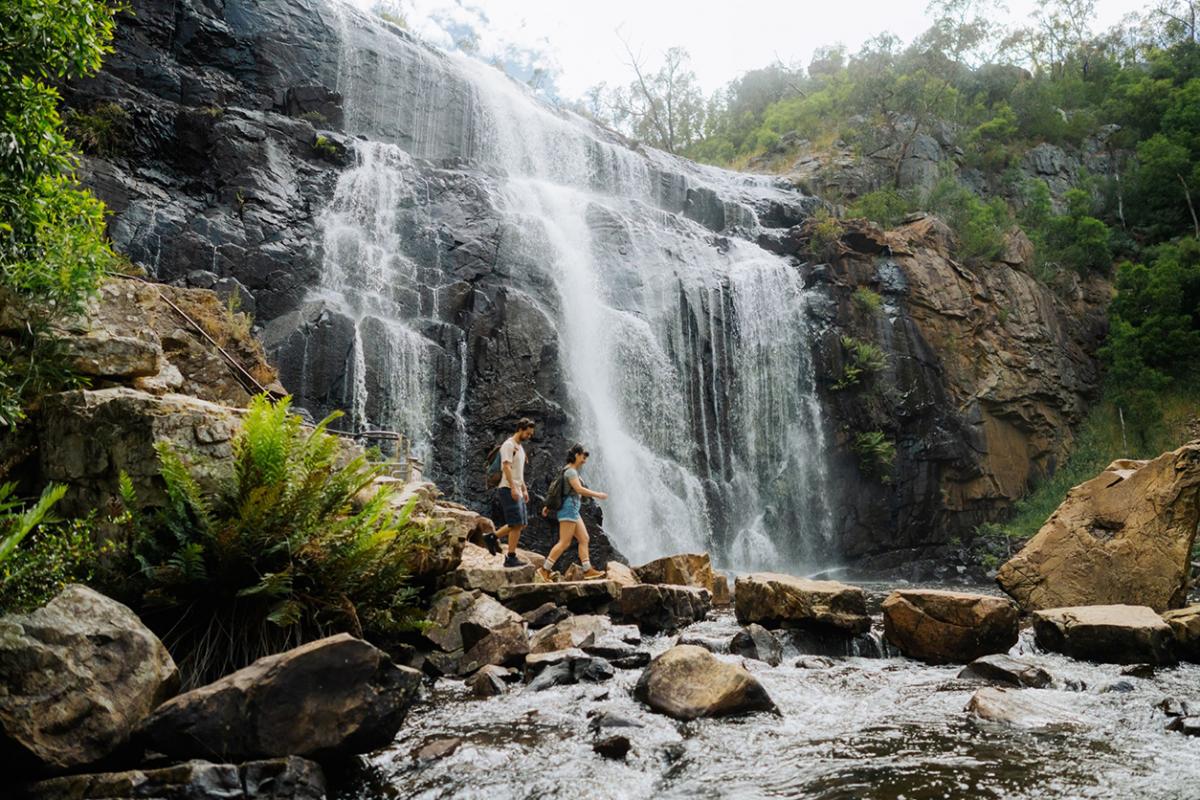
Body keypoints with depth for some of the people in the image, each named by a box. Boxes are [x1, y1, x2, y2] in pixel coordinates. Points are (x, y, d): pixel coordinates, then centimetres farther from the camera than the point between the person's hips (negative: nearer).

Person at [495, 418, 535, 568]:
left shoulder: (520, 447, 20)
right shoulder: (509, 445, -10)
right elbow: (506, 467, -20)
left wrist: (524, 489, 22)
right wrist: (513, 488, -26)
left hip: (517, 491, 10)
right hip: (509, 490, -10)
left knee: (521, 524, 10)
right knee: (517, 524, -10)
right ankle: (511, 558, -5)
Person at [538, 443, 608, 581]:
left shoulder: (571, 471, 18)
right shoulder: (571, 471, -13)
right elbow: (579, 489, -24)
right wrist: (598, 495, -18)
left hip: (573, 510, 11)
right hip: (569, 508, -11)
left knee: (584, 539, 8)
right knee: (564, 543, -10)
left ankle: (588, 570, 8)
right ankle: (545, 570, -8)